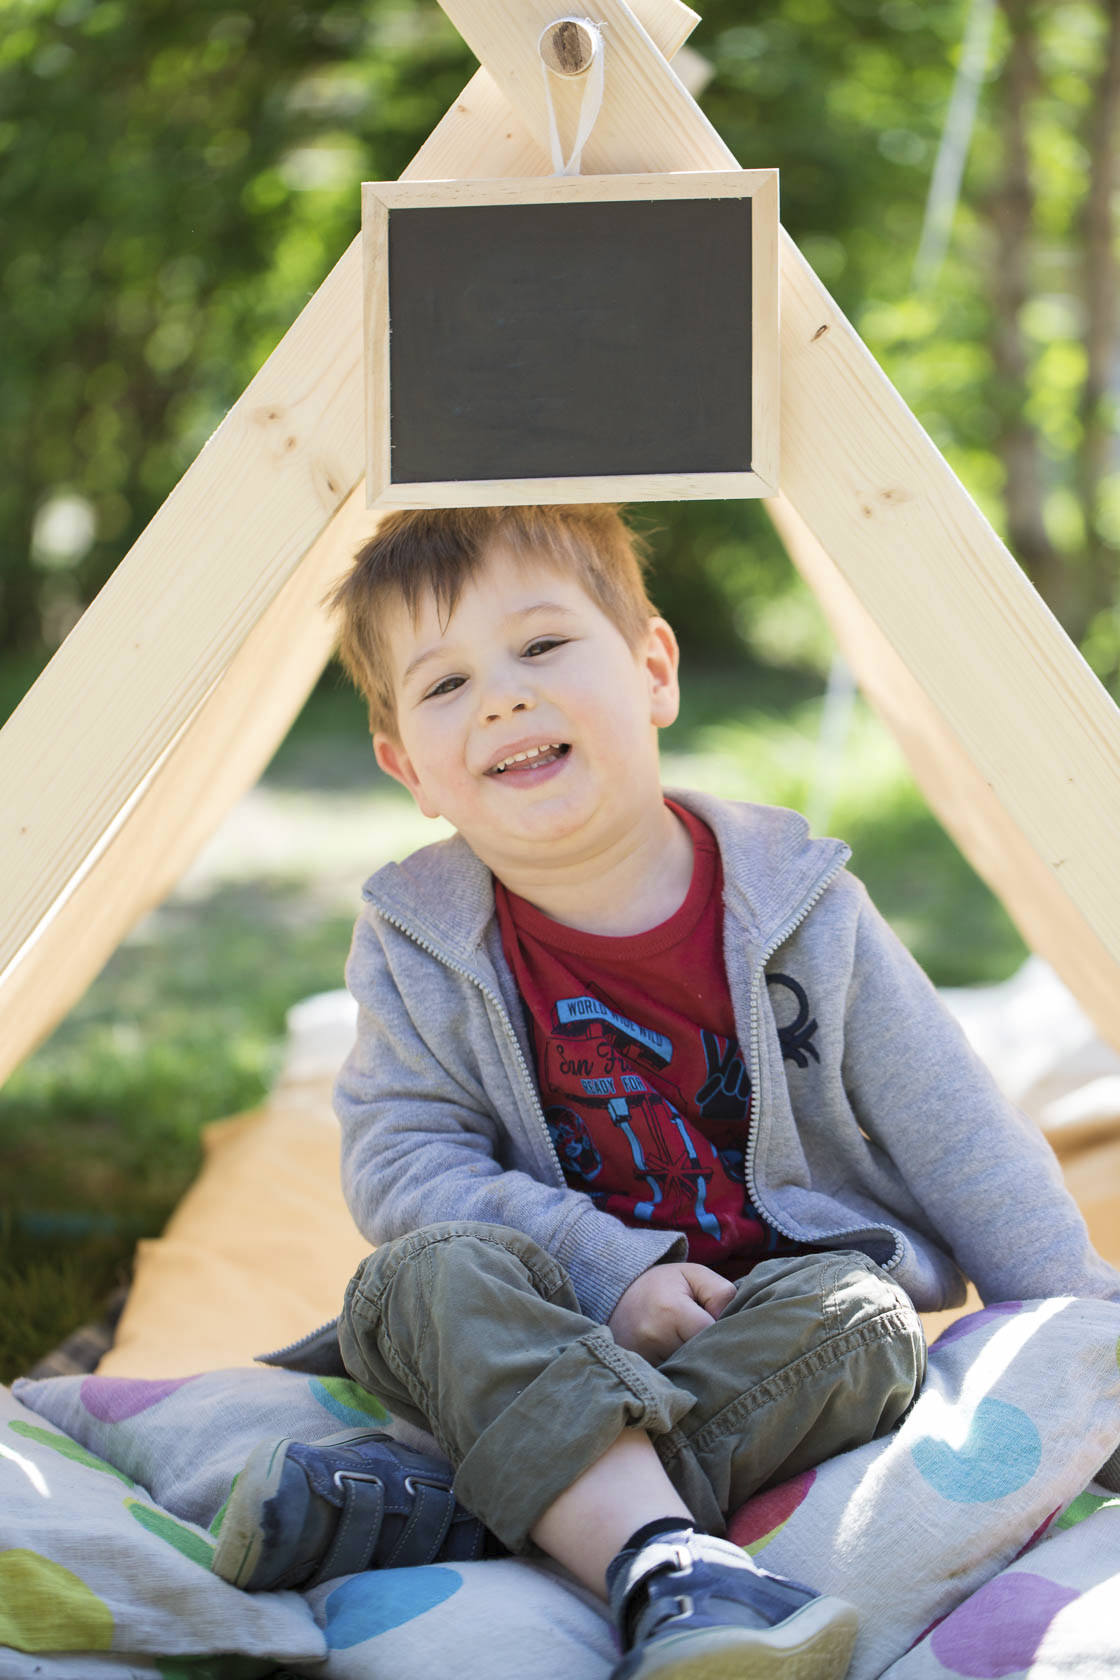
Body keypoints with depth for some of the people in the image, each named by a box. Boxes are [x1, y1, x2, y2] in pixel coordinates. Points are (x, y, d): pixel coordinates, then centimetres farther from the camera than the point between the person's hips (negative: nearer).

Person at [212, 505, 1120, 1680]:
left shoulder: (794, 906, -4)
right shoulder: (416, 945, -3)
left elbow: (958, 1140, 1)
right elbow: (398, 1154, -8)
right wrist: (604, 1270, -22)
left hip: (784, 1306, 0)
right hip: (558, 1330, 0)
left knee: (860, 1316, -31)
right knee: (434, 1273, -30)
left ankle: (451, 1505, -37)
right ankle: (667, 1575, -51)